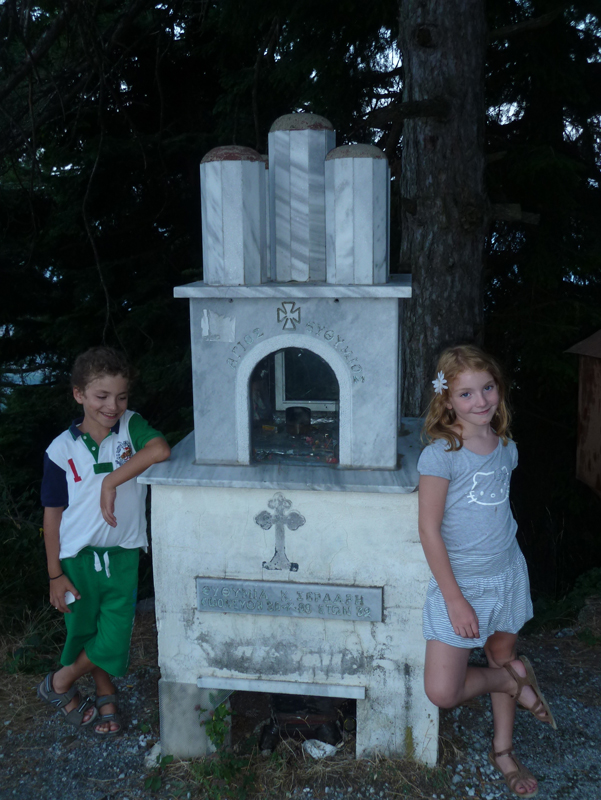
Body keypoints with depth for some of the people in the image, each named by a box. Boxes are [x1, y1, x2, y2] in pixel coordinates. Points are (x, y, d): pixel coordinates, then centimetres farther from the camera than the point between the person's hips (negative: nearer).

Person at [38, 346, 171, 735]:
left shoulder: (131, 426, -8)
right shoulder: (62, 449, -9)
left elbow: (161, 450, -30)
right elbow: (53, 514, -3)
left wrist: (111, 482, -31)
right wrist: (55, 575, -2)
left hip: (123, 554, 0)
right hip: (78, 556, 0)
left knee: (114, 639, 4)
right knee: (87, 632, 14)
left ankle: (61, 682, 32)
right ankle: (106, 696, 40)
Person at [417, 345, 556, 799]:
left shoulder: (506, 447, 1)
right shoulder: (441, 454, -19)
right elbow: (429, 530, -17)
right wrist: (455, 600, -16)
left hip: (508, 574, 5)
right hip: (460, 581, -5)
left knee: (502, 656, 19)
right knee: (442, 692, -8)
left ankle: (503, 750, 43)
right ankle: (516, 679, 21)